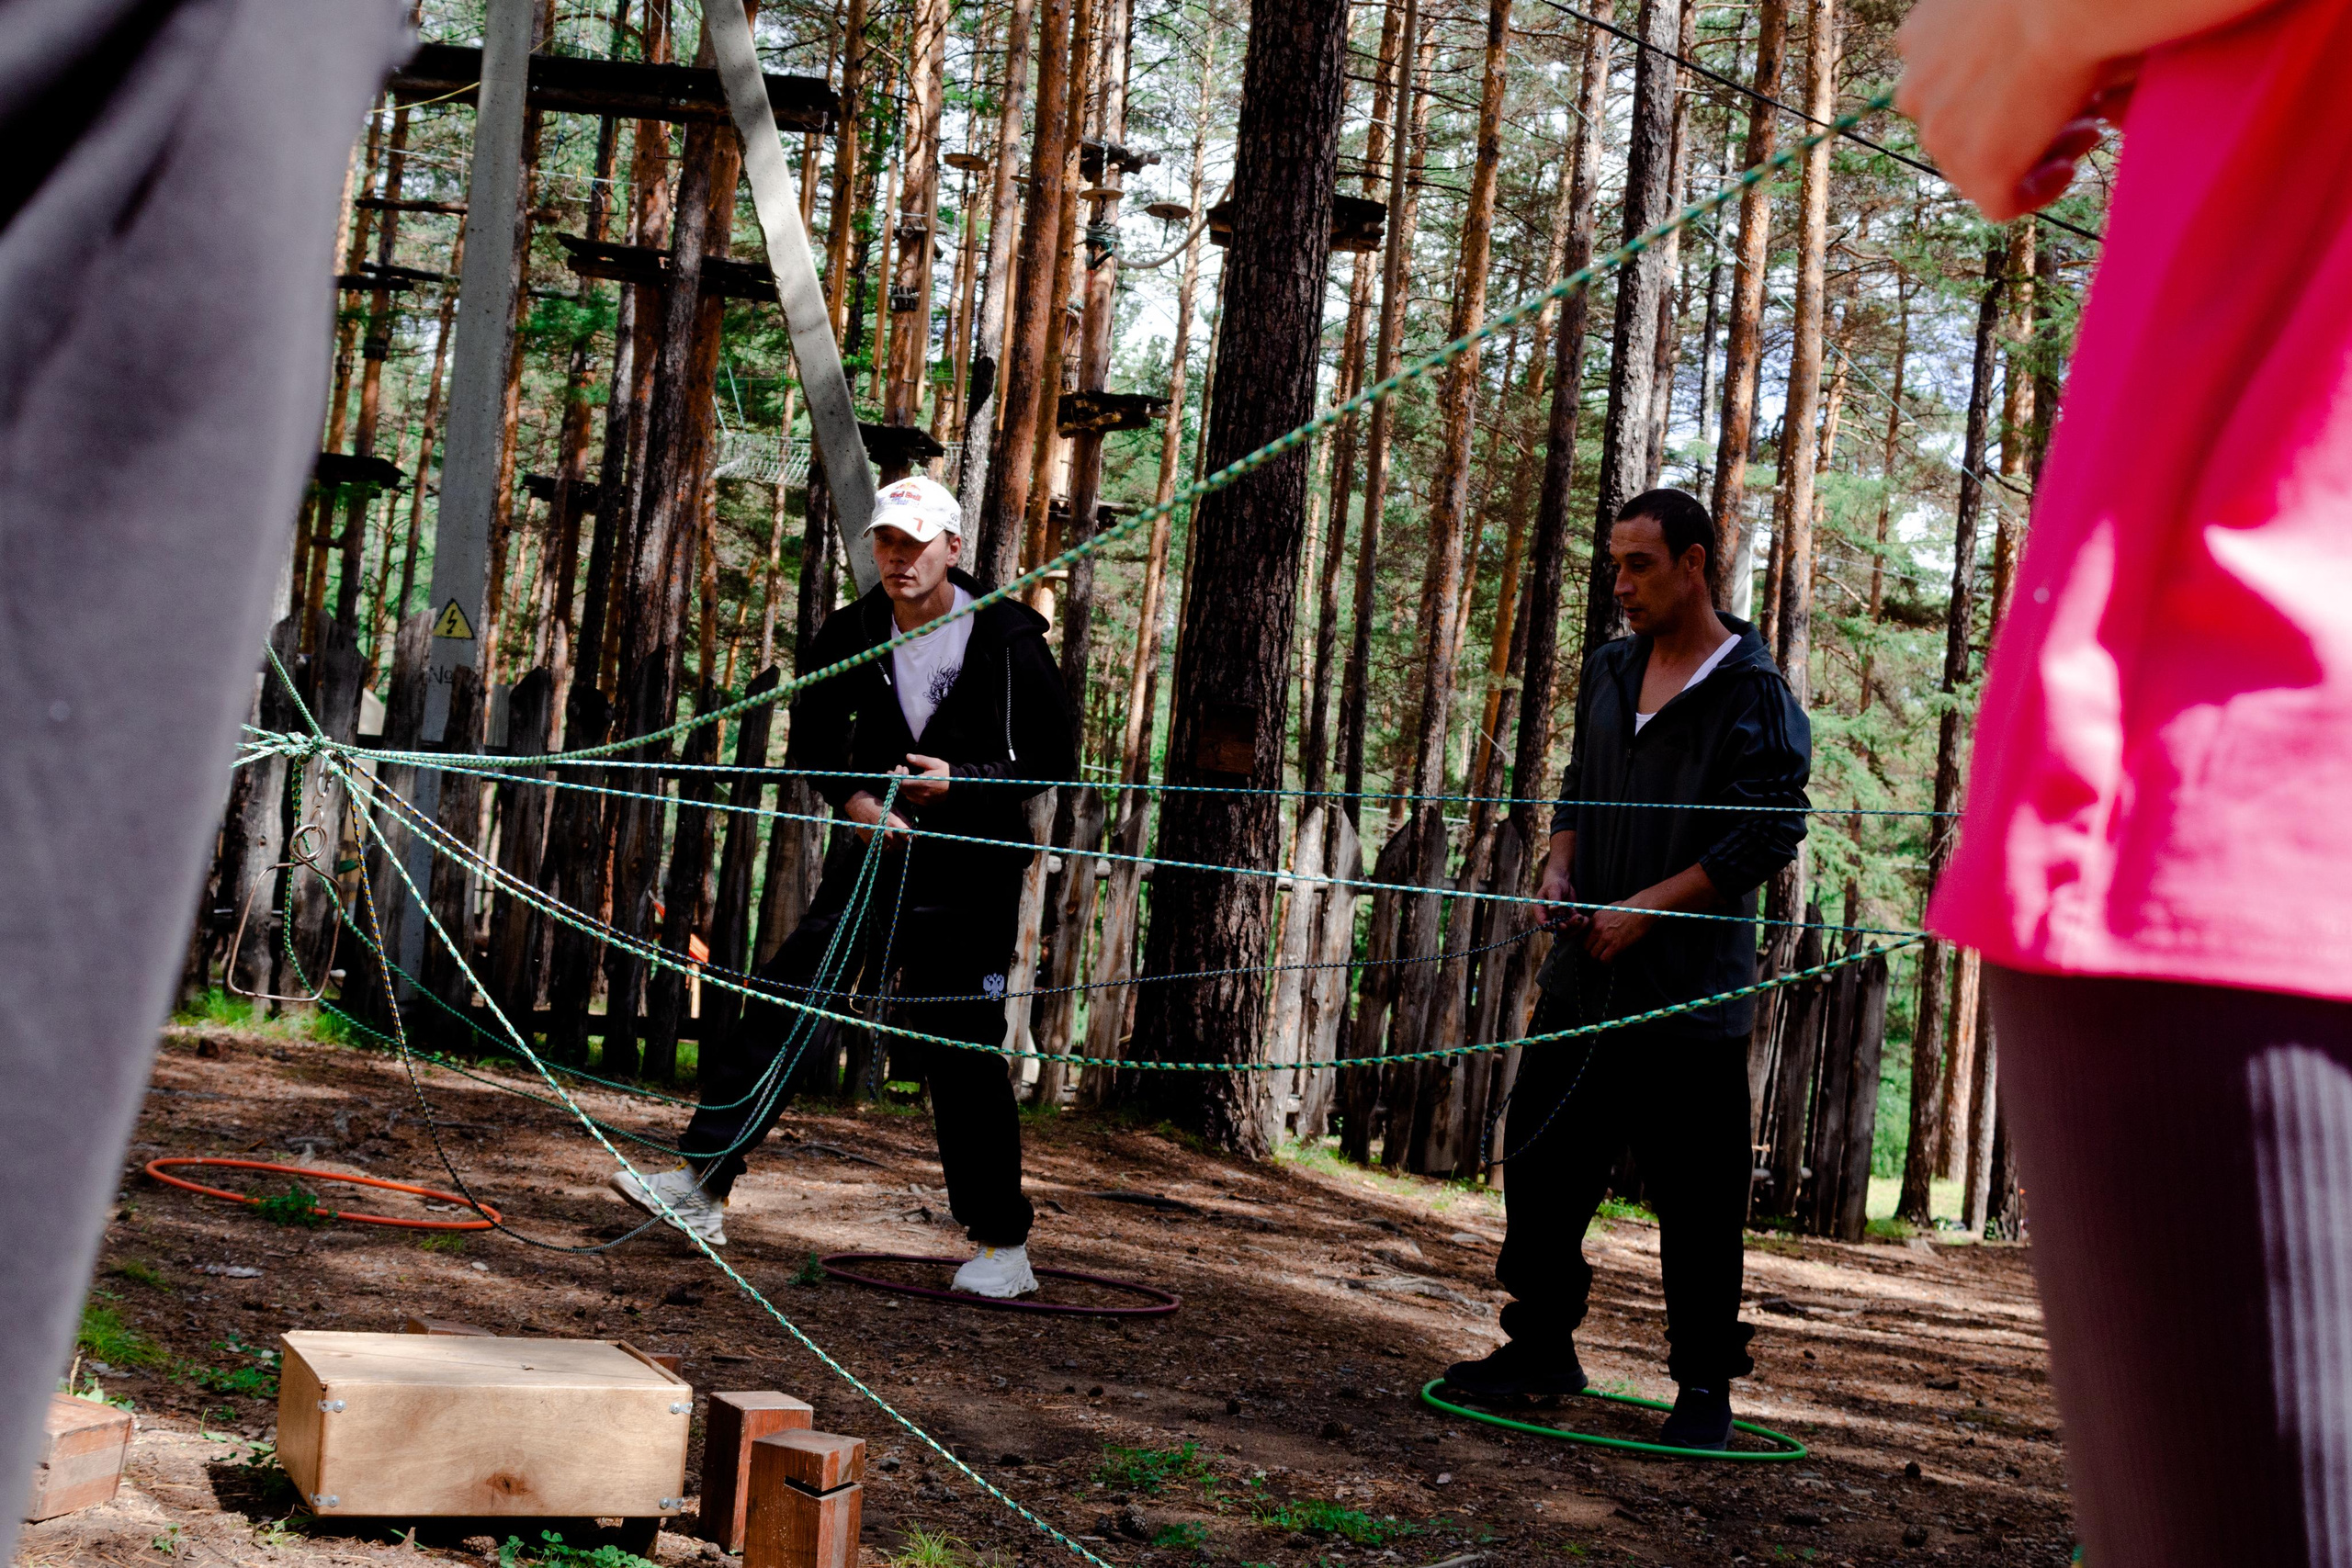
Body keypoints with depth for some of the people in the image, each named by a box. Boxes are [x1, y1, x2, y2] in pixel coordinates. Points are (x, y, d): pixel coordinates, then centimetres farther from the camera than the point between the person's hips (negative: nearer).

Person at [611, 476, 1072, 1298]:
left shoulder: (1008, 640, -10)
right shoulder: (852, 634, 1)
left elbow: (1050, 758, -5)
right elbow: (812, 737, 13)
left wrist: (961, 783, -19)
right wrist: (852, 797, -7)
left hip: (970, 868, -4)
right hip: (875, 852, 4)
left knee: (962, 1052, -1)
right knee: (785, 1004, -6)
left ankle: (1004, 1246, 12)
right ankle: (702, 1184, -2)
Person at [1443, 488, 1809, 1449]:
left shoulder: (1754, 694, -7)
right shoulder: (1608, 673, 14)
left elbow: (1770, 832, -13)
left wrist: (1648, 908, -17)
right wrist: (1559, 866, 4)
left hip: (1692, 995, -7)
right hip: (1585, 976, 7)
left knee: (1696, 1194, -1)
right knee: (1542, 1162, 10)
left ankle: (1705, 1386, 12)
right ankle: (1542, 1348, 25)